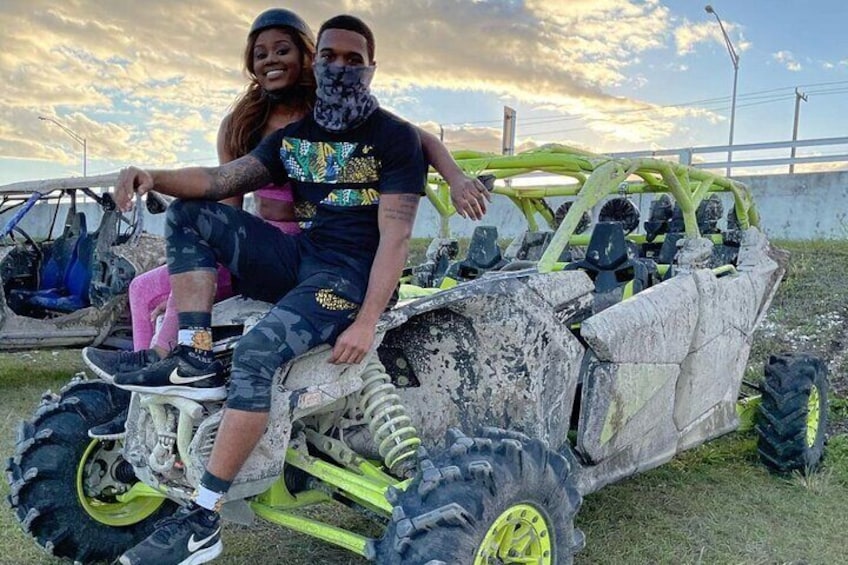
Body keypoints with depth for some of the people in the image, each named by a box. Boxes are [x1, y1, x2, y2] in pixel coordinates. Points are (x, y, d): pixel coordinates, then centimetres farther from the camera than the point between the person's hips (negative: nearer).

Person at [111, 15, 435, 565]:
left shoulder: (396, 138, -4)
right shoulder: (295, 134, 16)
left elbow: (395, 238, -13)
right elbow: (222, 180, 9)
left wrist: (367, 322, -23)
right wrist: (154, 176, -11)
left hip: (352, 275, -7)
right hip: (298, 257, 7)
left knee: (258, 352, -31)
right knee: (192, 213, -1)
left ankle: (203, 521, -21)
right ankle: (197, 363, -11)